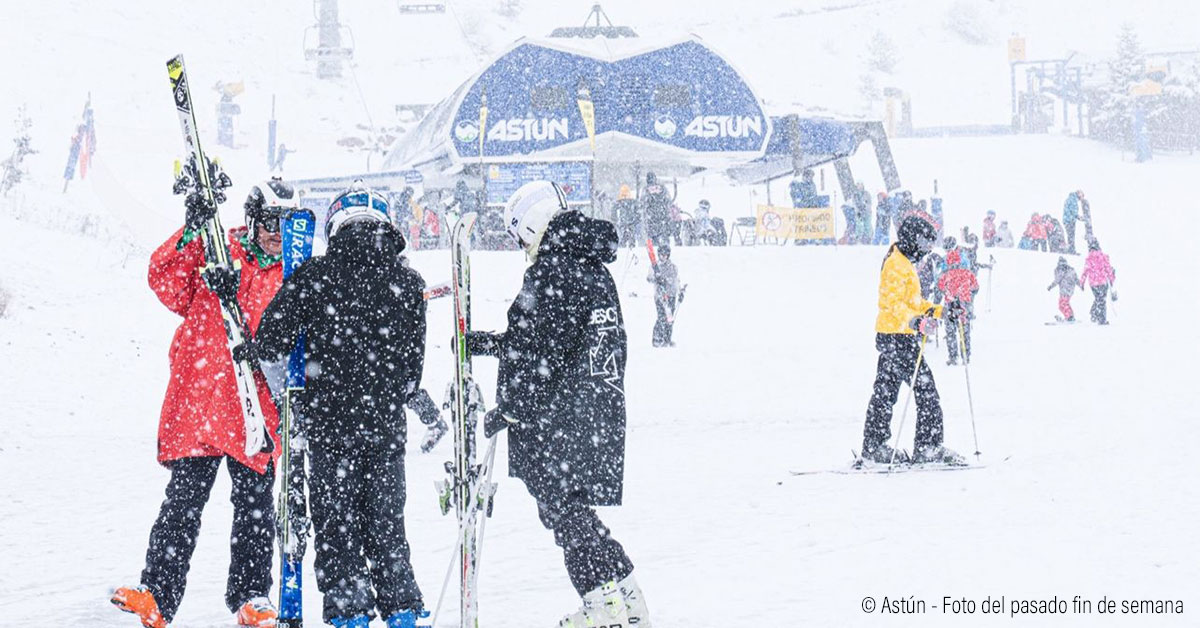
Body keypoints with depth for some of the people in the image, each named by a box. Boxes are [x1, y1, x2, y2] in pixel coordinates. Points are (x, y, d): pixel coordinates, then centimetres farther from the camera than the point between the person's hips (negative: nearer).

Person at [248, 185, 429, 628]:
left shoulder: (314, 276, -7)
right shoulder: (407, 282, 2)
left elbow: (271, 341, -9)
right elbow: (414, 362, 8)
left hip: (330, 420, -3)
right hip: (387, 424, 3)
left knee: (336, 519, 4)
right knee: (386, 520, 13)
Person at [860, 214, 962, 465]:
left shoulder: (905, 263, 18)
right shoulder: (897, 265, -15)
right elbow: (893, 303, -25)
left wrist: (940, 311, 21)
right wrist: (916, 322, -39)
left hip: (889, 337, 11)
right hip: (899, 337, -11)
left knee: (886, 391, 12)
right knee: (926, 389, -8)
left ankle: (874, 446, 16)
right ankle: (928, 446, -7)